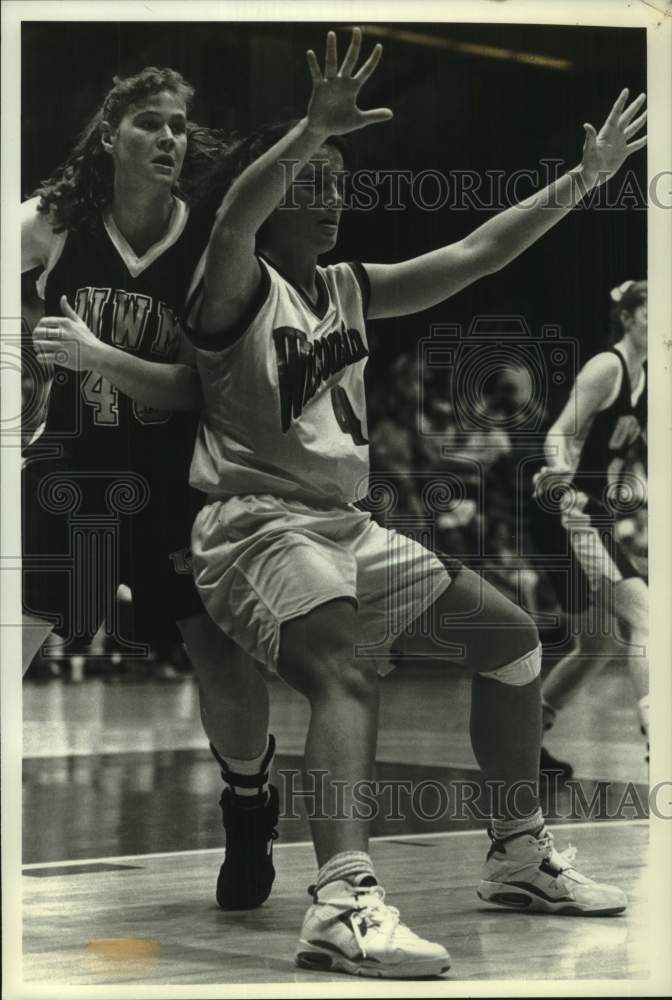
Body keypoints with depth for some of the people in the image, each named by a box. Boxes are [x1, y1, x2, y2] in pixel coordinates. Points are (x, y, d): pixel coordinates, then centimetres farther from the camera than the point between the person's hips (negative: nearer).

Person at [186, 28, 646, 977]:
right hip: (256, 525, -9)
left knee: (510, 634, 13)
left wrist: (582, 179, 9)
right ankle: (342, 902, -50)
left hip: (347, 525, 9)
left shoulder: (350, 289, 14)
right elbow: (232, 221, -32)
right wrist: (310, 131, -47)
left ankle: (520, 856, 25)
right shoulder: (238, 287, -8)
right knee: (349, 664, -36)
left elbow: (474, 254, 14)